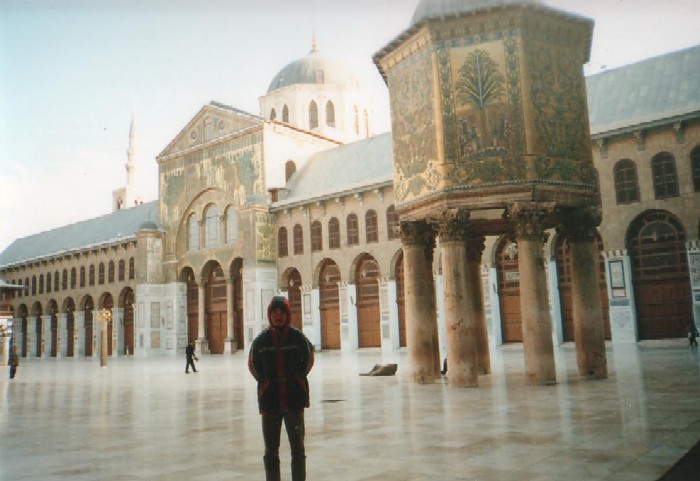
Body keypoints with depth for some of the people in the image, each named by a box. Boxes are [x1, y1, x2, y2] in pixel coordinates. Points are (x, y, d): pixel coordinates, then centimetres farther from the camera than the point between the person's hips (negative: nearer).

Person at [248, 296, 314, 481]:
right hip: (269, 402, 1)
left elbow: (308, 360, 11)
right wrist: (266, 383, 10)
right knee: (271, 452, 10)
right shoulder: (261, 340, -2)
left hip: (295, 400, -1)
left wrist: (297, 379, 9)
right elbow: (253, 366, 13)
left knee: (298, 449, 7)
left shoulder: (298, 337, -4)